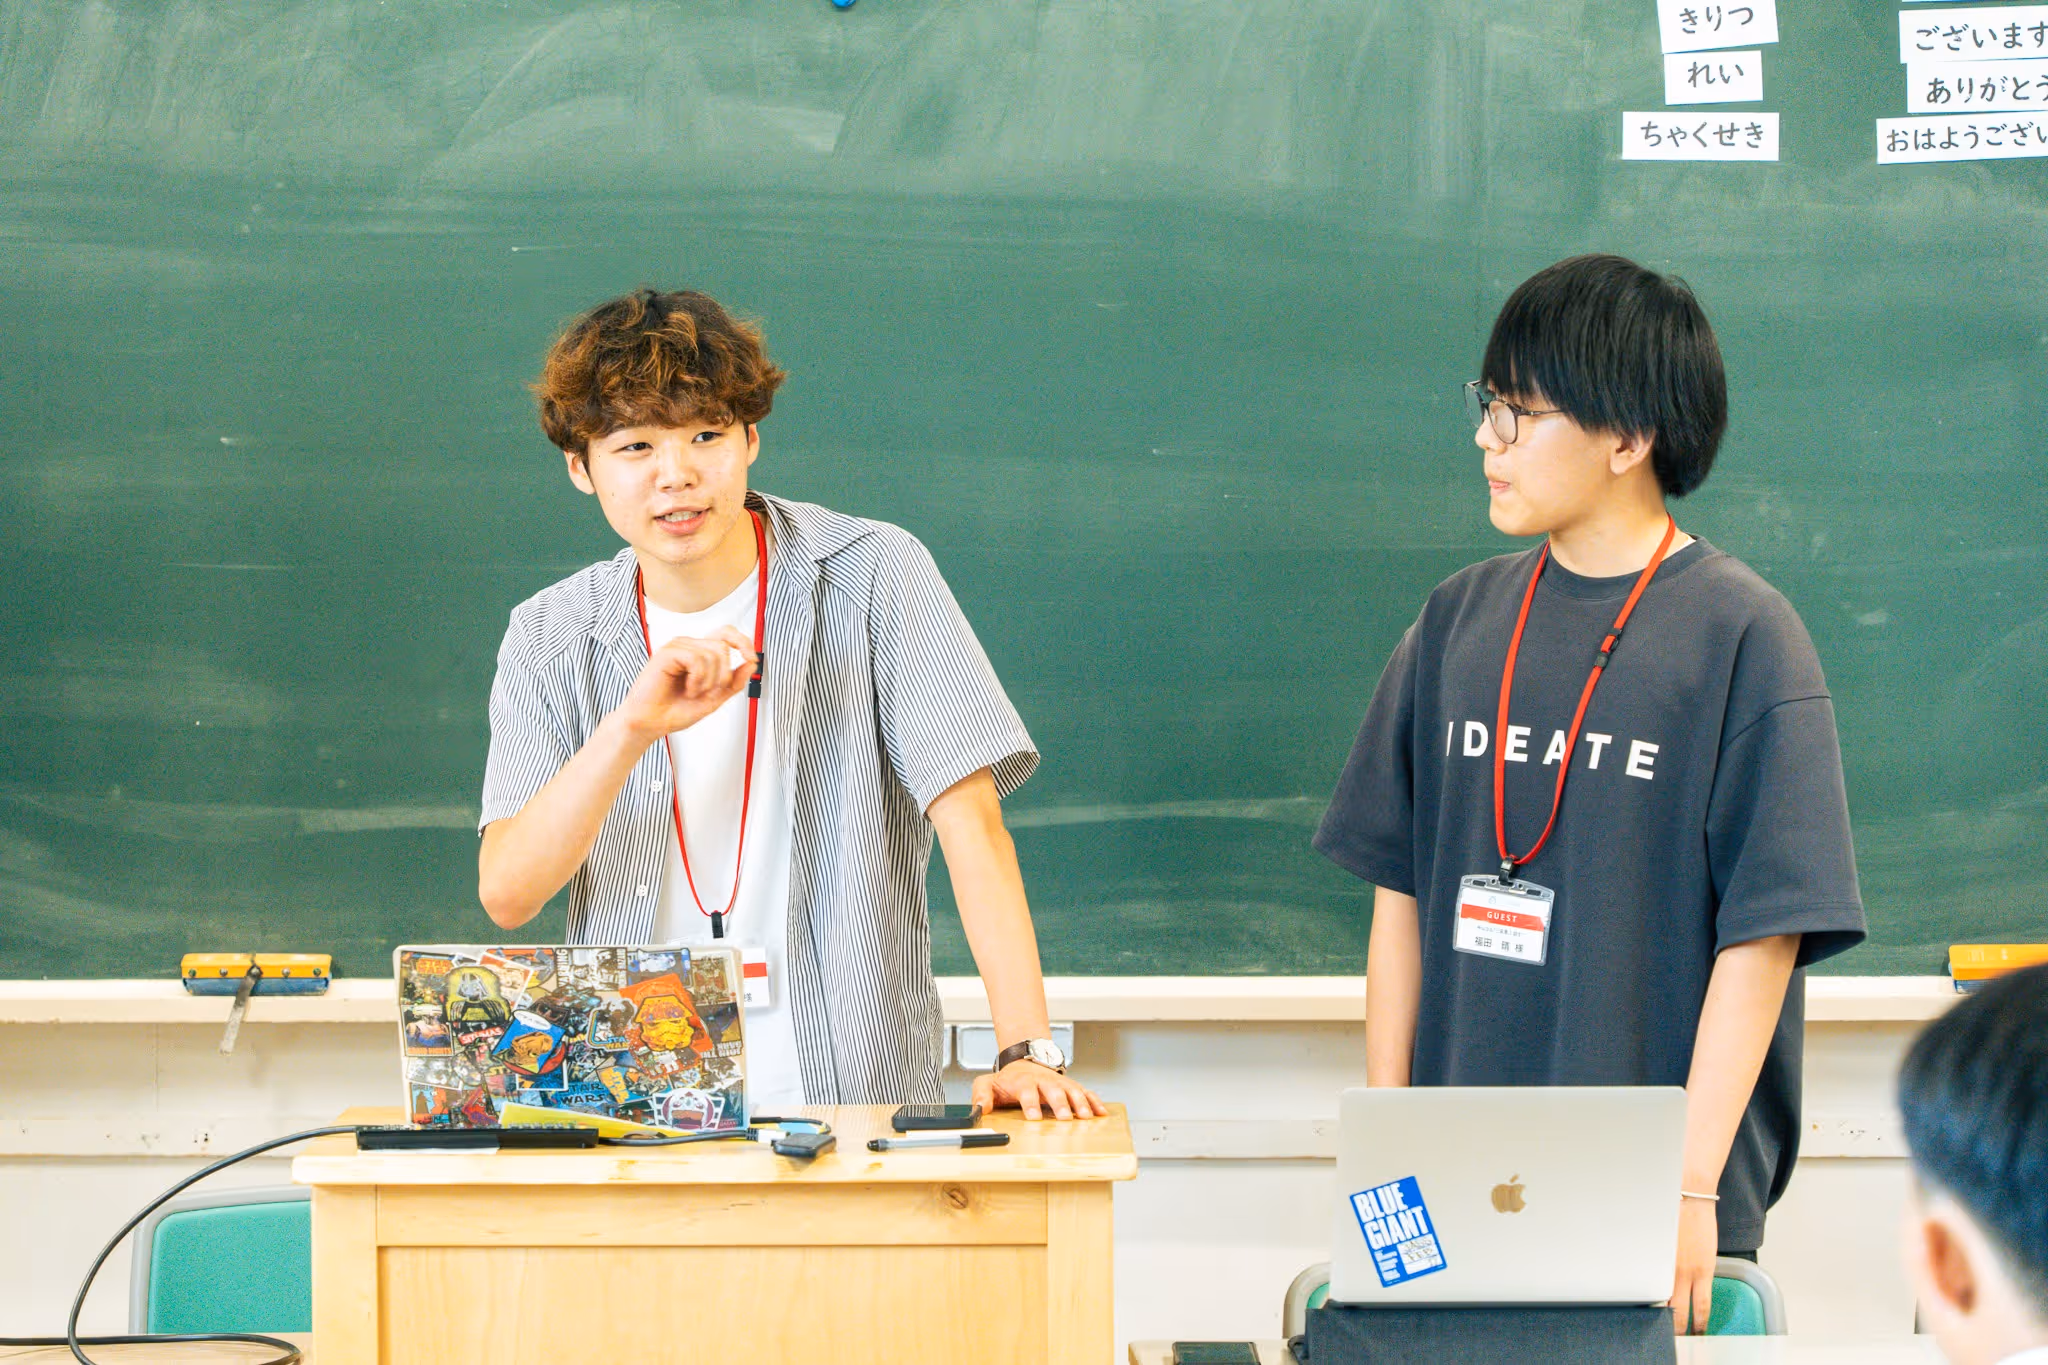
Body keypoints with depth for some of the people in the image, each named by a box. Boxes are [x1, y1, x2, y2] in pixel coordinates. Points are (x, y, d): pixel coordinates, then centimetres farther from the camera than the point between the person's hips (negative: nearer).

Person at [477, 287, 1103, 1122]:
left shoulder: (875, 576, -2)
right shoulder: (549, 639, 6)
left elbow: (970, 818, -8)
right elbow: (506, 894, -4)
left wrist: (1026, 1051, -19)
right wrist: (630, 730, -19)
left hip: (857, 1101, -2)